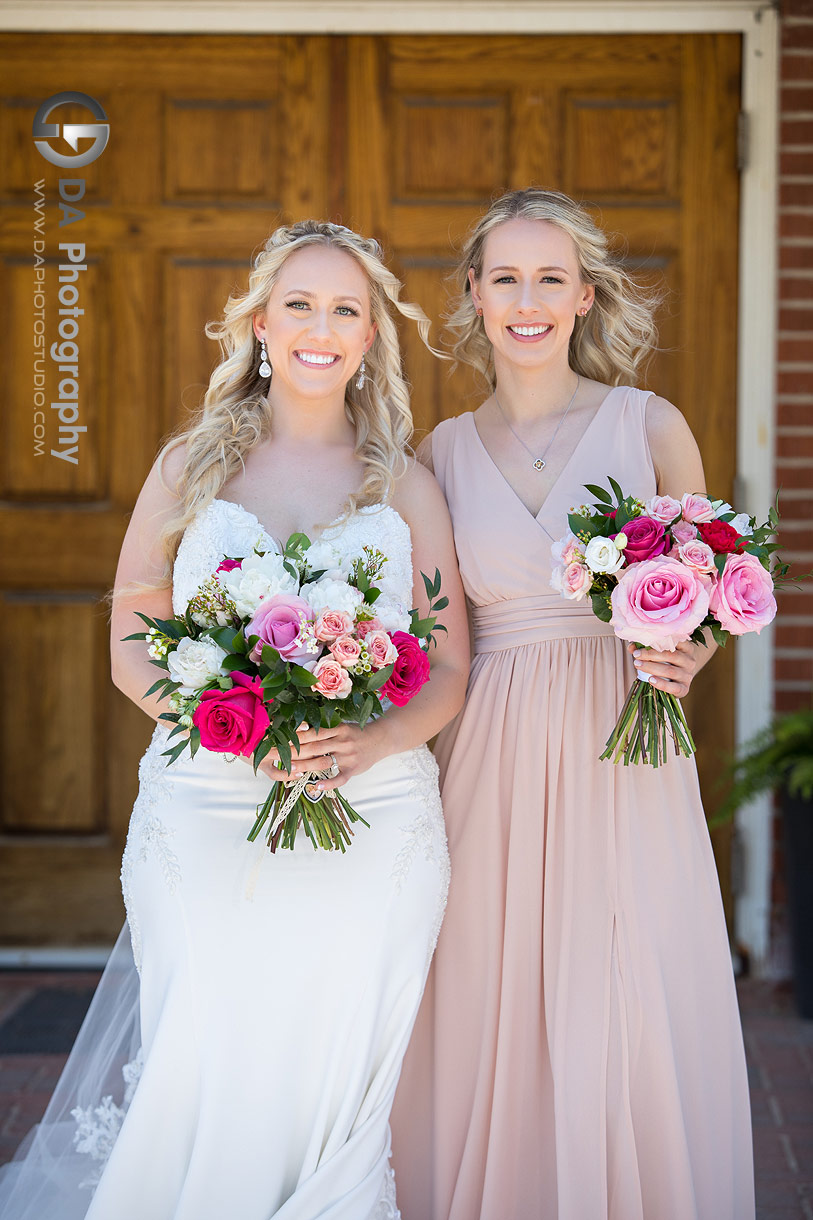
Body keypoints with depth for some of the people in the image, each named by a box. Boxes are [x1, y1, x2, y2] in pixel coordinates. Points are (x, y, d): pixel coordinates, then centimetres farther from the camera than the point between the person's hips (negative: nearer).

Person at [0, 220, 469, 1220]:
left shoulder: (408, 487, 9)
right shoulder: (191, 465, 8)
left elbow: (448, 674, 6)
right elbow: (131, 646, 5)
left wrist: (369, 741, -15)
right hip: (207, 820, 0)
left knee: (329, 1093, 5)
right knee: (203, 1091, 0)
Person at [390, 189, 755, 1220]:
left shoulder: (651, 426, 1)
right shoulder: (443, 451, 6)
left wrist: (682, 657, -12)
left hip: (625, 758, -1)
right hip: (490, 759, 2)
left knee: (631, 1022, 1)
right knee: (489, 1013, 6)